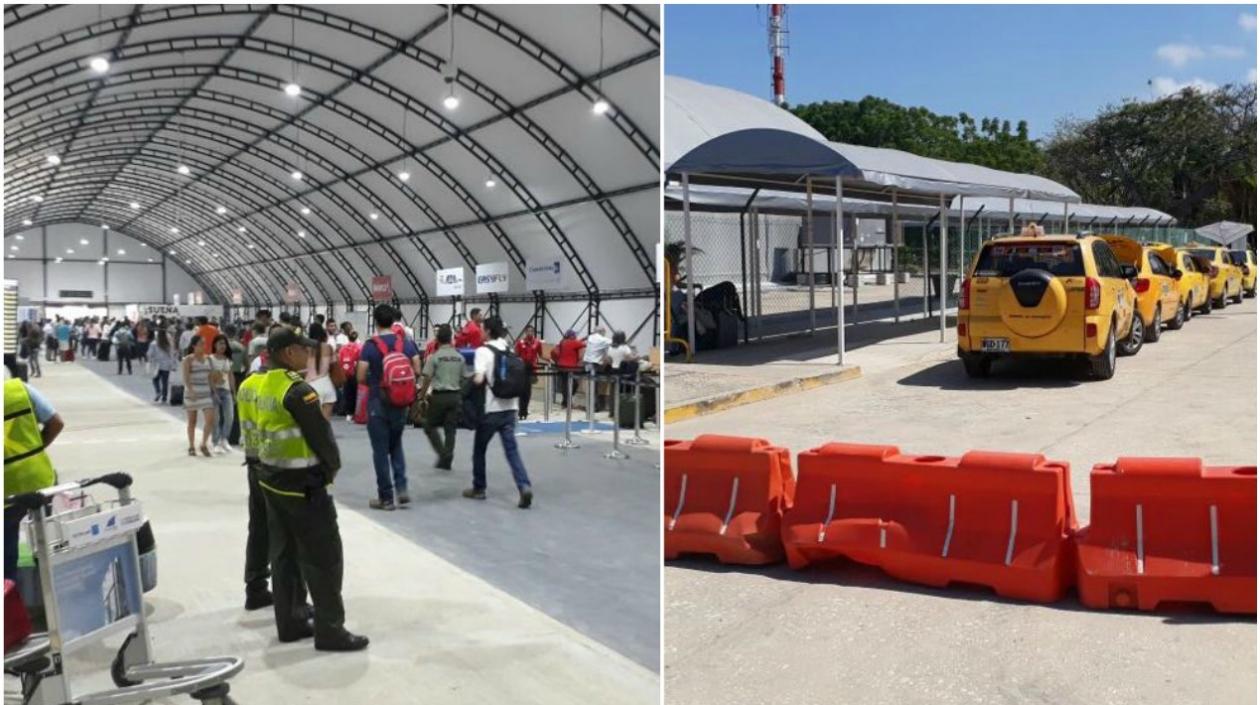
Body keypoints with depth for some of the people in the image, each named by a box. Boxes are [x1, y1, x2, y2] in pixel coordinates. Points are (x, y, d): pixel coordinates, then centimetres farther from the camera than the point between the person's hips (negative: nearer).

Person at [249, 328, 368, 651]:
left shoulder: (265, 386, 7)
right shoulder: (297, 389, -20)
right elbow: (320, 433, -17)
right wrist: (333, 465, 1)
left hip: (272, 479, 9)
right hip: (303, 484, -9)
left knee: (284, 554, 16)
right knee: (324, 558, -1)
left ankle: (290, 623, 25)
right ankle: (330, 631, 5)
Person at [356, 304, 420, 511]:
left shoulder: (370, 345, -11)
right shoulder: (407, 342, 0)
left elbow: (360, 377, -12)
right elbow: (417, 370, 2)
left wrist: (371, 381, 9)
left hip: (377, 403, -4)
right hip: (400, 403, 4)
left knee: (380, 450, 5)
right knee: (396, 445, 21)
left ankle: (386, 497, 9)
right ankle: (401, 487, 8)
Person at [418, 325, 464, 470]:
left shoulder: (434, 357, -7)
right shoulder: (460, 357, 6)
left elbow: (427, 378, -8)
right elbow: (463, 379, 10)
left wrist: (421, 395, 4)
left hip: (439, 396, -4)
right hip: (455, 396, 4)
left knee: (430, 427, 9)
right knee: (450, 429, 8)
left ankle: (442, 454, -4)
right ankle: (447, 460, 6)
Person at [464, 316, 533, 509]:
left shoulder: (484, 351, -10)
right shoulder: (511, 351, 10)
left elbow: (478, 379, -21)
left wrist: (469, 381, -2)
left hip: (491, 408, -5)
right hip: (510, 408, 5)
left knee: (479, 449, 14)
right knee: (512, 450, 3)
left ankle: (479, 488, 25)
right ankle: (525, 486, -15)